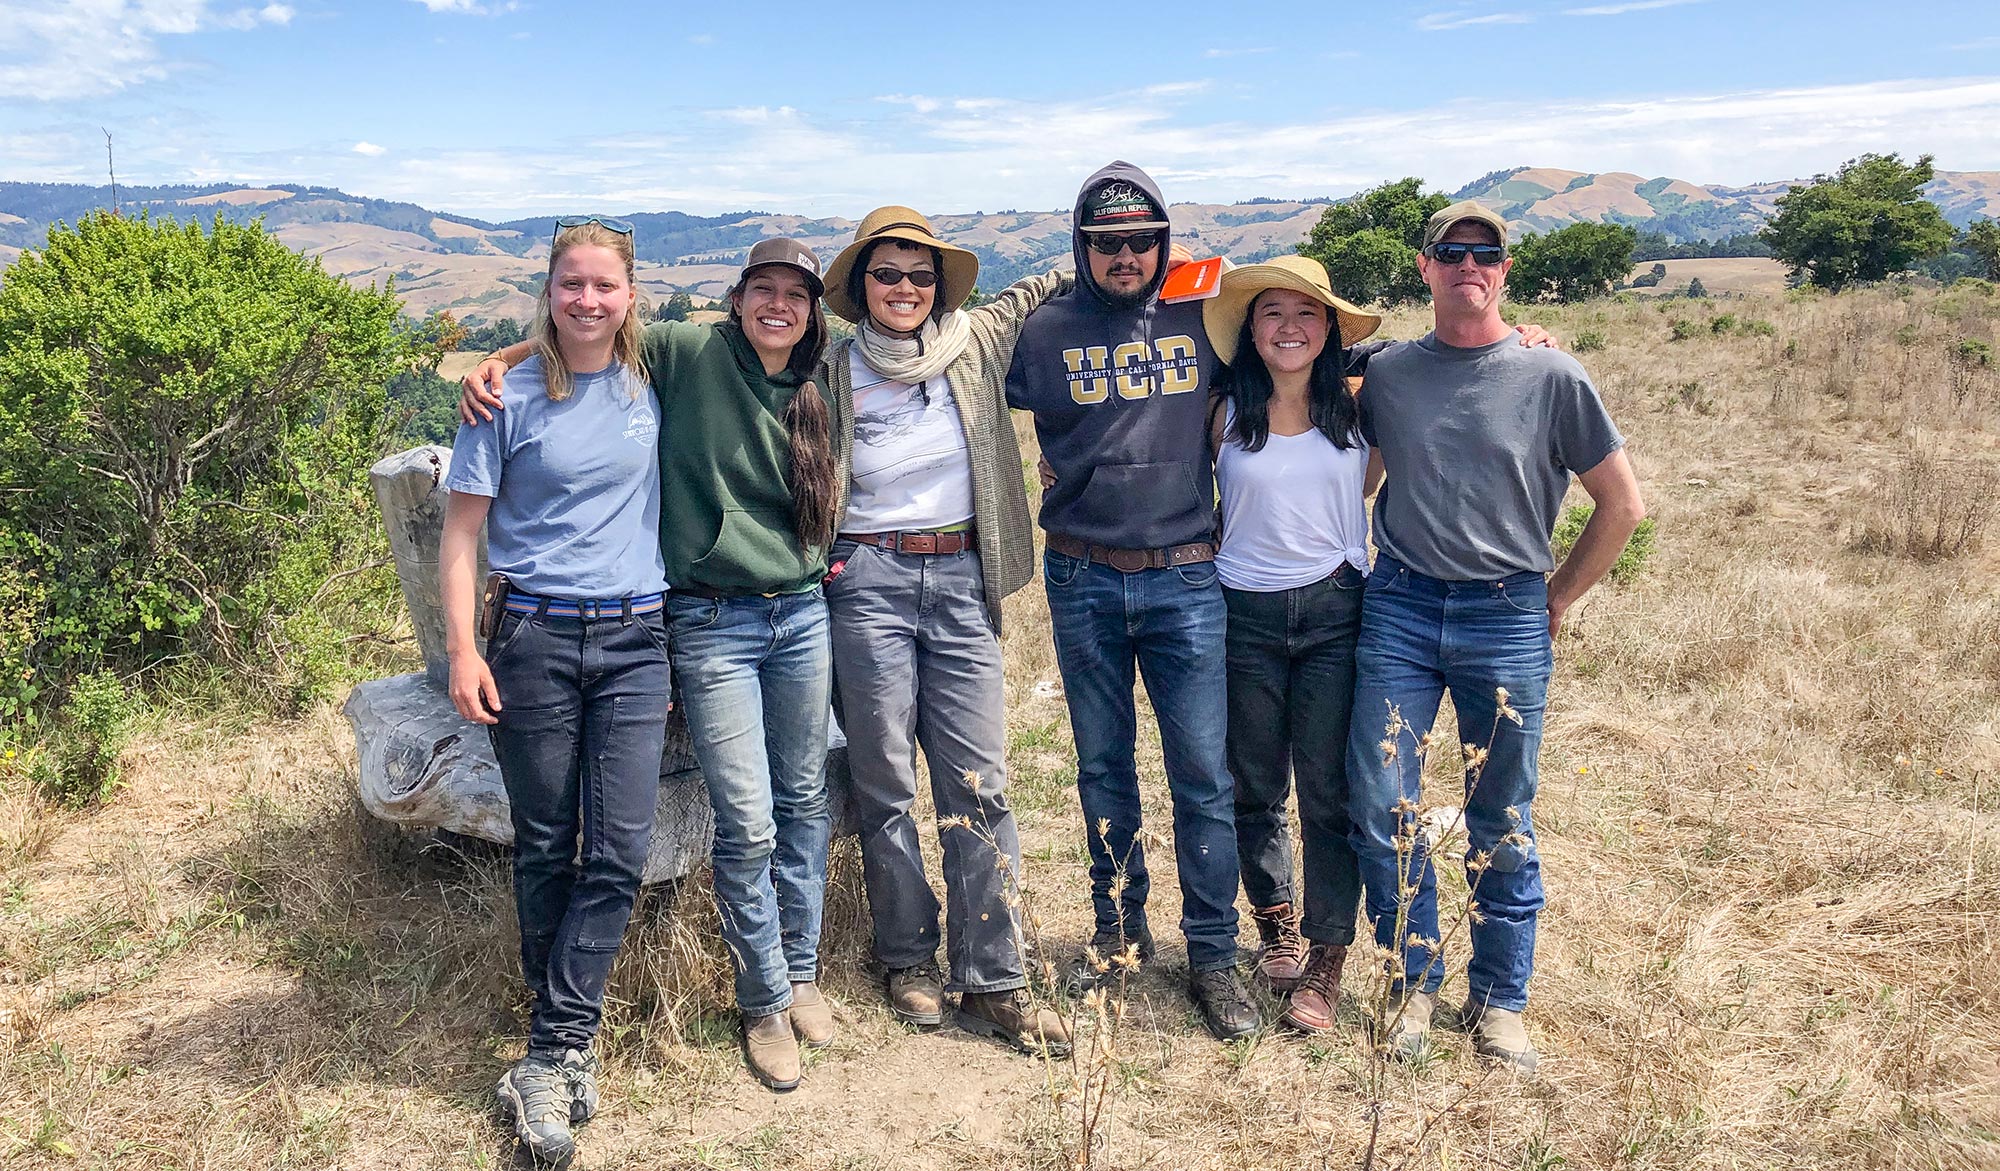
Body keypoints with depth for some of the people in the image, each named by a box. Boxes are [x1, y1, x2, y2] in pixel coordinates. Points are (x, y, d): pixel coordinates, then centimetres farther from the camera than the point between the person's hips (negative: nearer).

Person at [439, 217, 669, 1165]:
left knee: (620, 852, -5)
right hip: (533, 640, -2)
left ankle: (554, 1051, 3)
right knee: (545, 849, 7)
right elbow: (462, 528, 0)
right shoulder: (512, 395, -2)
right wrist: (462, 648, -9)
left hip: (634, 641, 2)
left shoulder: (653, 386, 6)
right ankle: (568, 1037, 22)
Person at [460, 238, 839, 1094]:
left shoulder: (809, 398, 8)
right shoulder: (688, 353, -4)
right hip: (714, 626, -5)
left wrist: (824, 558, 9)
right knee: (747, 824, -4)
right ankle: (765, 1002, 17)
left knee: (804, 804, 13)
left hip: (802, 615, 5)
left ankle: (802, 974, 31)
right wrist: (498, 361, -10)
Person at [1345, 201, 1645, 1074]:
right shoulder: (1386, 371, 4)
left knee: (1502, 824, 7)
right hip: (1399, 609, 2)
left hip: (1508, 619, -1)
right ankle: (1416, 982, 19)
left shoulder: (1551, 376, -1)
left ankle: (1500, 1000, 23)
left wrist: (1556, 599, 5)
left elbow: (1622, 503, 5)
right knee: (1381, 809, 0)